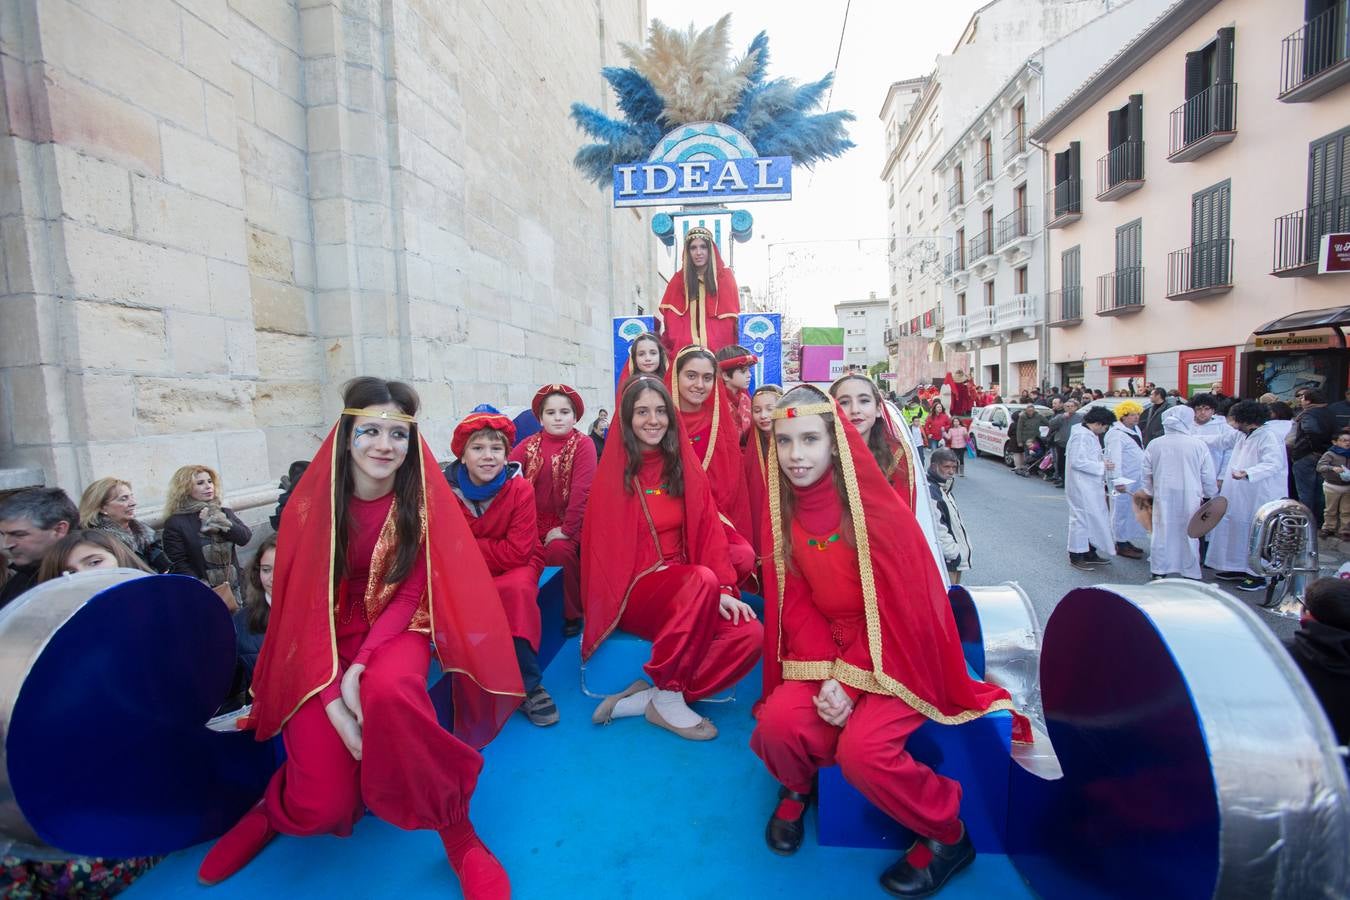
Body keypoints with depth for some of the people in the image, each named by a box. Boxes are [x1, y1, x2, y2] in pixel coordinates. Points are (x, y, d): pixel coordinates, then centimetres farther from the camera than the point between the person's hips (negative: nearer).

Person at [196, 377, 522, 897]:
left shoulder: (423, 500, -9)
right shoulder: (310, 504, -10)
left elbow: (410, 593, -9)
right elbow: (304, 606, -10)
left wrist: (360, 668, -24)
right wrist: (334, 704, -20)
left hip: (395, 632, 0)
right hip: (322, 645, 1)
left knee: (388, 691, -37)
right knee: (322, 803, -14)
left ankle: (457, 833, -16)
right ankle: (276, 807, 26)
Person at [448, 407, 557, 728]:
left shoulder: (520, 489, -14)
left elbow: (519, 552, -20)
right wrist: (490, 548, -25)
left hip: (515, 568, -1)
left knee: (519, 588, -34)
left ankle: (528, 686, -18)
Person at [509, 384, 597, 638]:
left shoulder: (583, 445, -6)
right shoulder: (528, 445, 6)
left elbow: (582, 491, -15)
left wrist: (566, 529, -17)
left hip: (567, 523, -3)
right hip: (533, 521, 4)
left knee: (559, 550, -29)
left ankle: (572, 614, -4)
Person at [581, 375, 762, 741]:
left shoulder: (685, 467, 8)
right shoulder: (612, 472, -2)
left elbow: (708, 530, 2)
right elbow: (602, 545, -2)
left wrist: (723, 589, -13)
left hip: (685, 590, 5)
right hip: (630, 591, -4)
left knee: (749, 635, -20)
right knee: (702, 579, -33)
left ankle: (641, 699, -12)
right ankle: (668, 696, -16)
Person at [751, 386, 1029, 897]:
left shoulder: (878, 510, -18)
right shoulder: (785, 514, -3)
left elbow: (897, 608, -16)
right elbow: (797, 606, -2)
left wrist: (849, 681, -19)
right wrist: (826, 676, -16)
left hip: (894, 655, -4)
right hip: (825, 652, 4)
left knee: (860, 749, -25)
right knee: (778, 721, -20)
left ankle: (947, 835, 7)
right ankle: (797, 787, 17)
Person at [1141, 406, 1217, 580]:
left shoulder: (1153, 444, -3)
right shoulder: (1198, 445, -8)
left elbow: (1147, 474, 6)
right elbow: (1208, 476, -1)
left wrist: (1151, 492, 21)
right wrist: (1210, 493, 17)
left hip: (1163, 497, 1)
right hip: (1190, 497, -1)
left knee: (1162, 532, 9)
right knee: (1189, 533, 9)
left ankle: (1158, 572, 15)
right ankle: (1190, 574, 19)